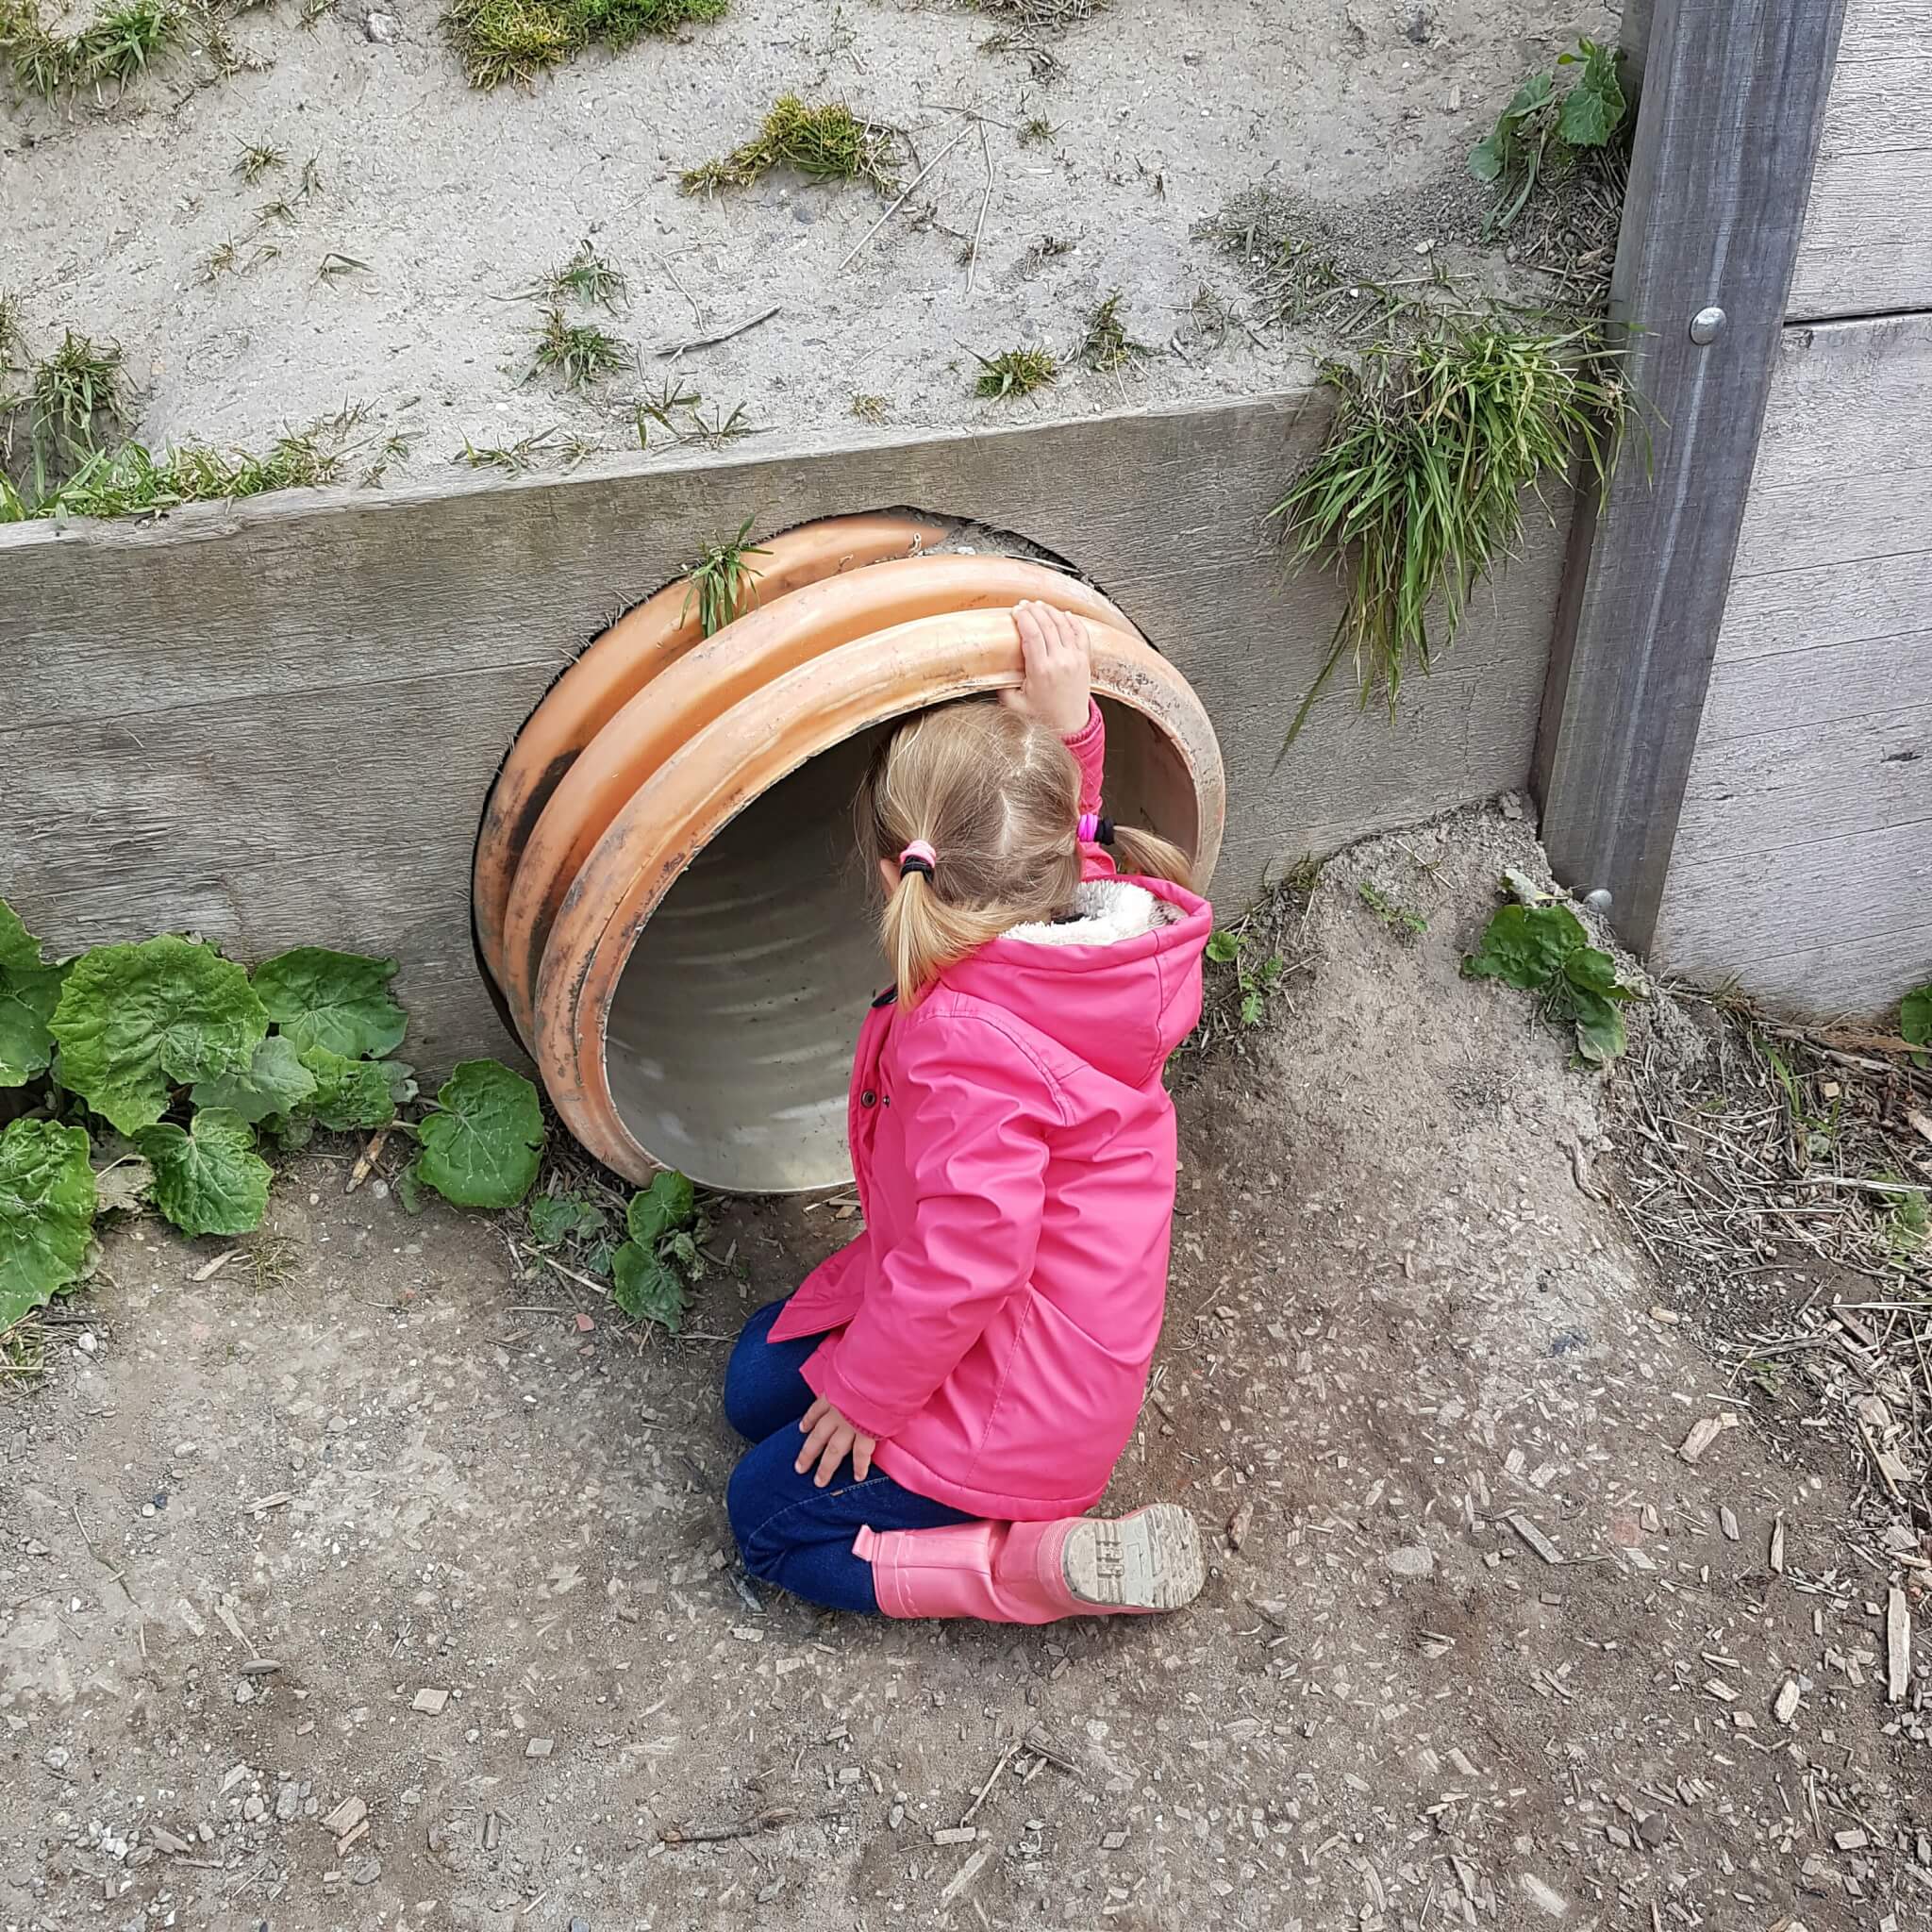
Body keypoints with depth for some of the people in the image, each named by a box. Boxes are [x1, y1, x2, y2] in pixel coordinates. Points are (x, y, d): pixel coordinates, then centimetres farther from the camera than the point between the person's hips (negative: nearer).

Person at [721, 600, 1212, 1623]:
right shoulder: (1085, 914, -11)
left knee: (769, 1517, 8)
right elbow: (1065, 842, 15)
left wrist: (862, 1390, -15)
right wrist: (1065, 734, -2)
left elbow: (965, 1259, -32)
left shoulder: (967, 1037, -36)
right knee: (758, 1384, 20)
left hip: (1020, 1394, -9)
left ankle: (1039, 1563, -1)